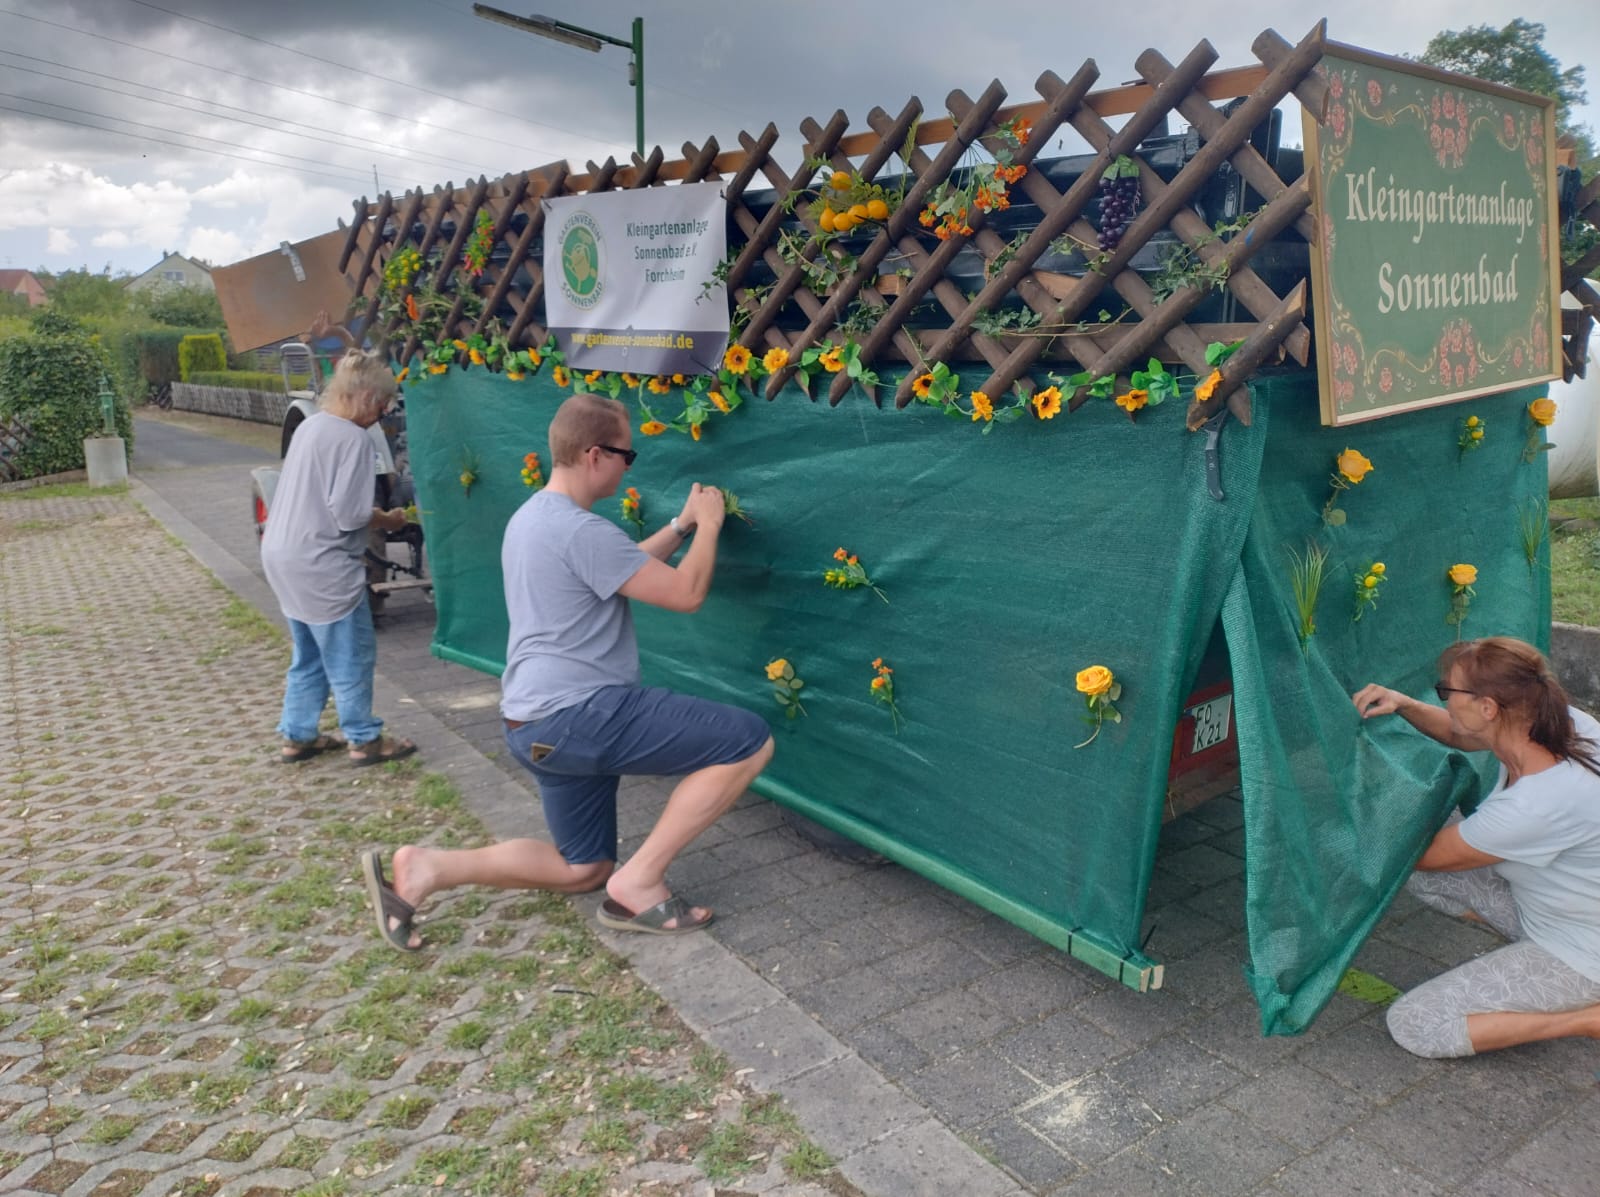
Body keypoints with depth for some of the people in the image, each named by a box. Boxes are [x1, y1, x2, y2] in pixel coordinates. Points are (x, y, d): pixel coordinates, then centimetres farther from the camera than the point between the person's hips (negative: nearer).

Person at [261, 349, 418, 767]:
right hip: (322, 565, -9)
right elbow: (348, 516, -21)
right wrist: (387, 520, -3)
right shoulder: (353, 439, -17)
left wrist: (372, 512, 12)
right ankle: (364, 740, 16)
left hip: (284, 556, 9)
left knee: (309, 655, 20)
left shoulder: (310, 426, 9)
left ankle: (297, 737, 29)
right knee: (352, 656, 5)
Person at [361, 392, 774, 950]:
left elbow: (623, 567, 27)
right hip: (583, 714, -10)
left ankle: (425, 868, 8)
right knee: (749, 740, -10)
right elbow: (686, 593, -14)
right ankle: (639, 881, -5)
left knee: (581, 869, 22)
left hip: (538, 723, 10)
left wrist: (681, 524, 23)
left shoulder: (532, 516, 15)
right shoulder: (581, 530, -18)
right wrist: (708, 526, 2)